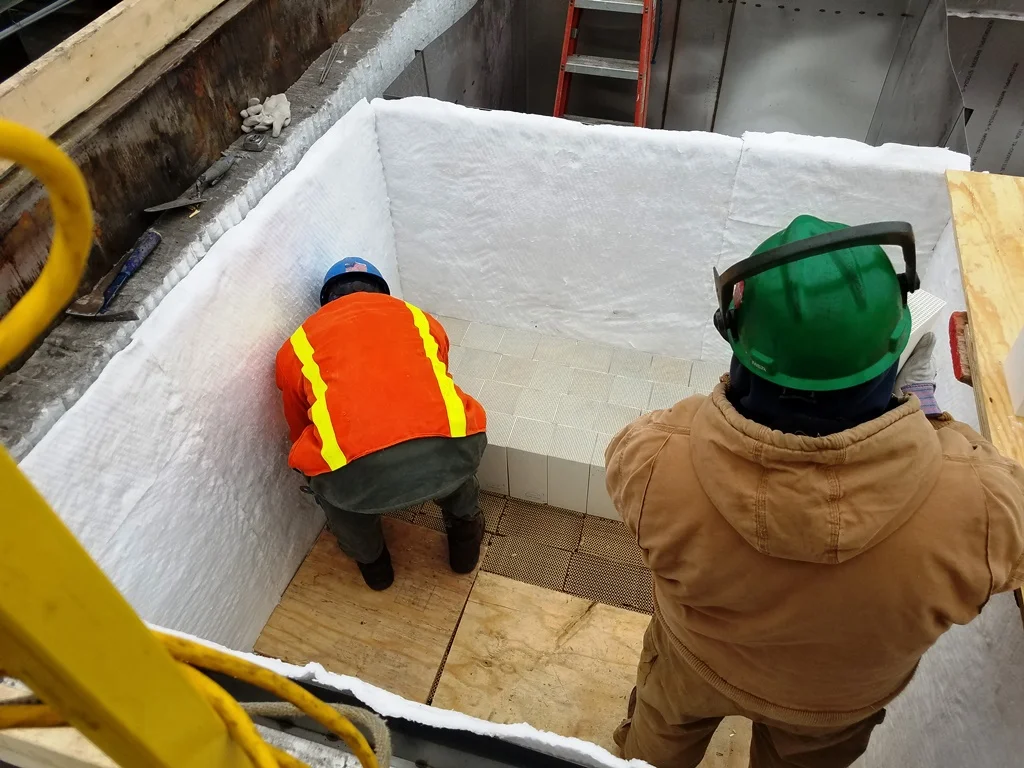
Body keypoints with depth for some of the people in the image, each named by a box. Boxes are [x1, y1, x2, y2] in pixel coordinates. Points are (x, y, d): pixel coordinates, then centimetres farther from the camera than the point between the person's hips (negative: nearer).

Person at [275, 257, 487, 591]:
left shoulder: (298, 346, 26)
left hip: (357, 476, -1)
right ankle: (465, 531, 51)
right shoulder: (420, 320, 30)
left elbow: (302, 435, 39)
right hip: (446, 454, 2)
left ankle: (370, 559, 50)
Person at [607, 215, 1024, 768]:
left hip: (698, 663, 0)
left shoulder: (658, 461, -43)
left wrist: (743, 394, -14)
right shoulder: (977, 503, -42)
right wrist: (927, 412, -10)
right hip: (837, 700, 1)